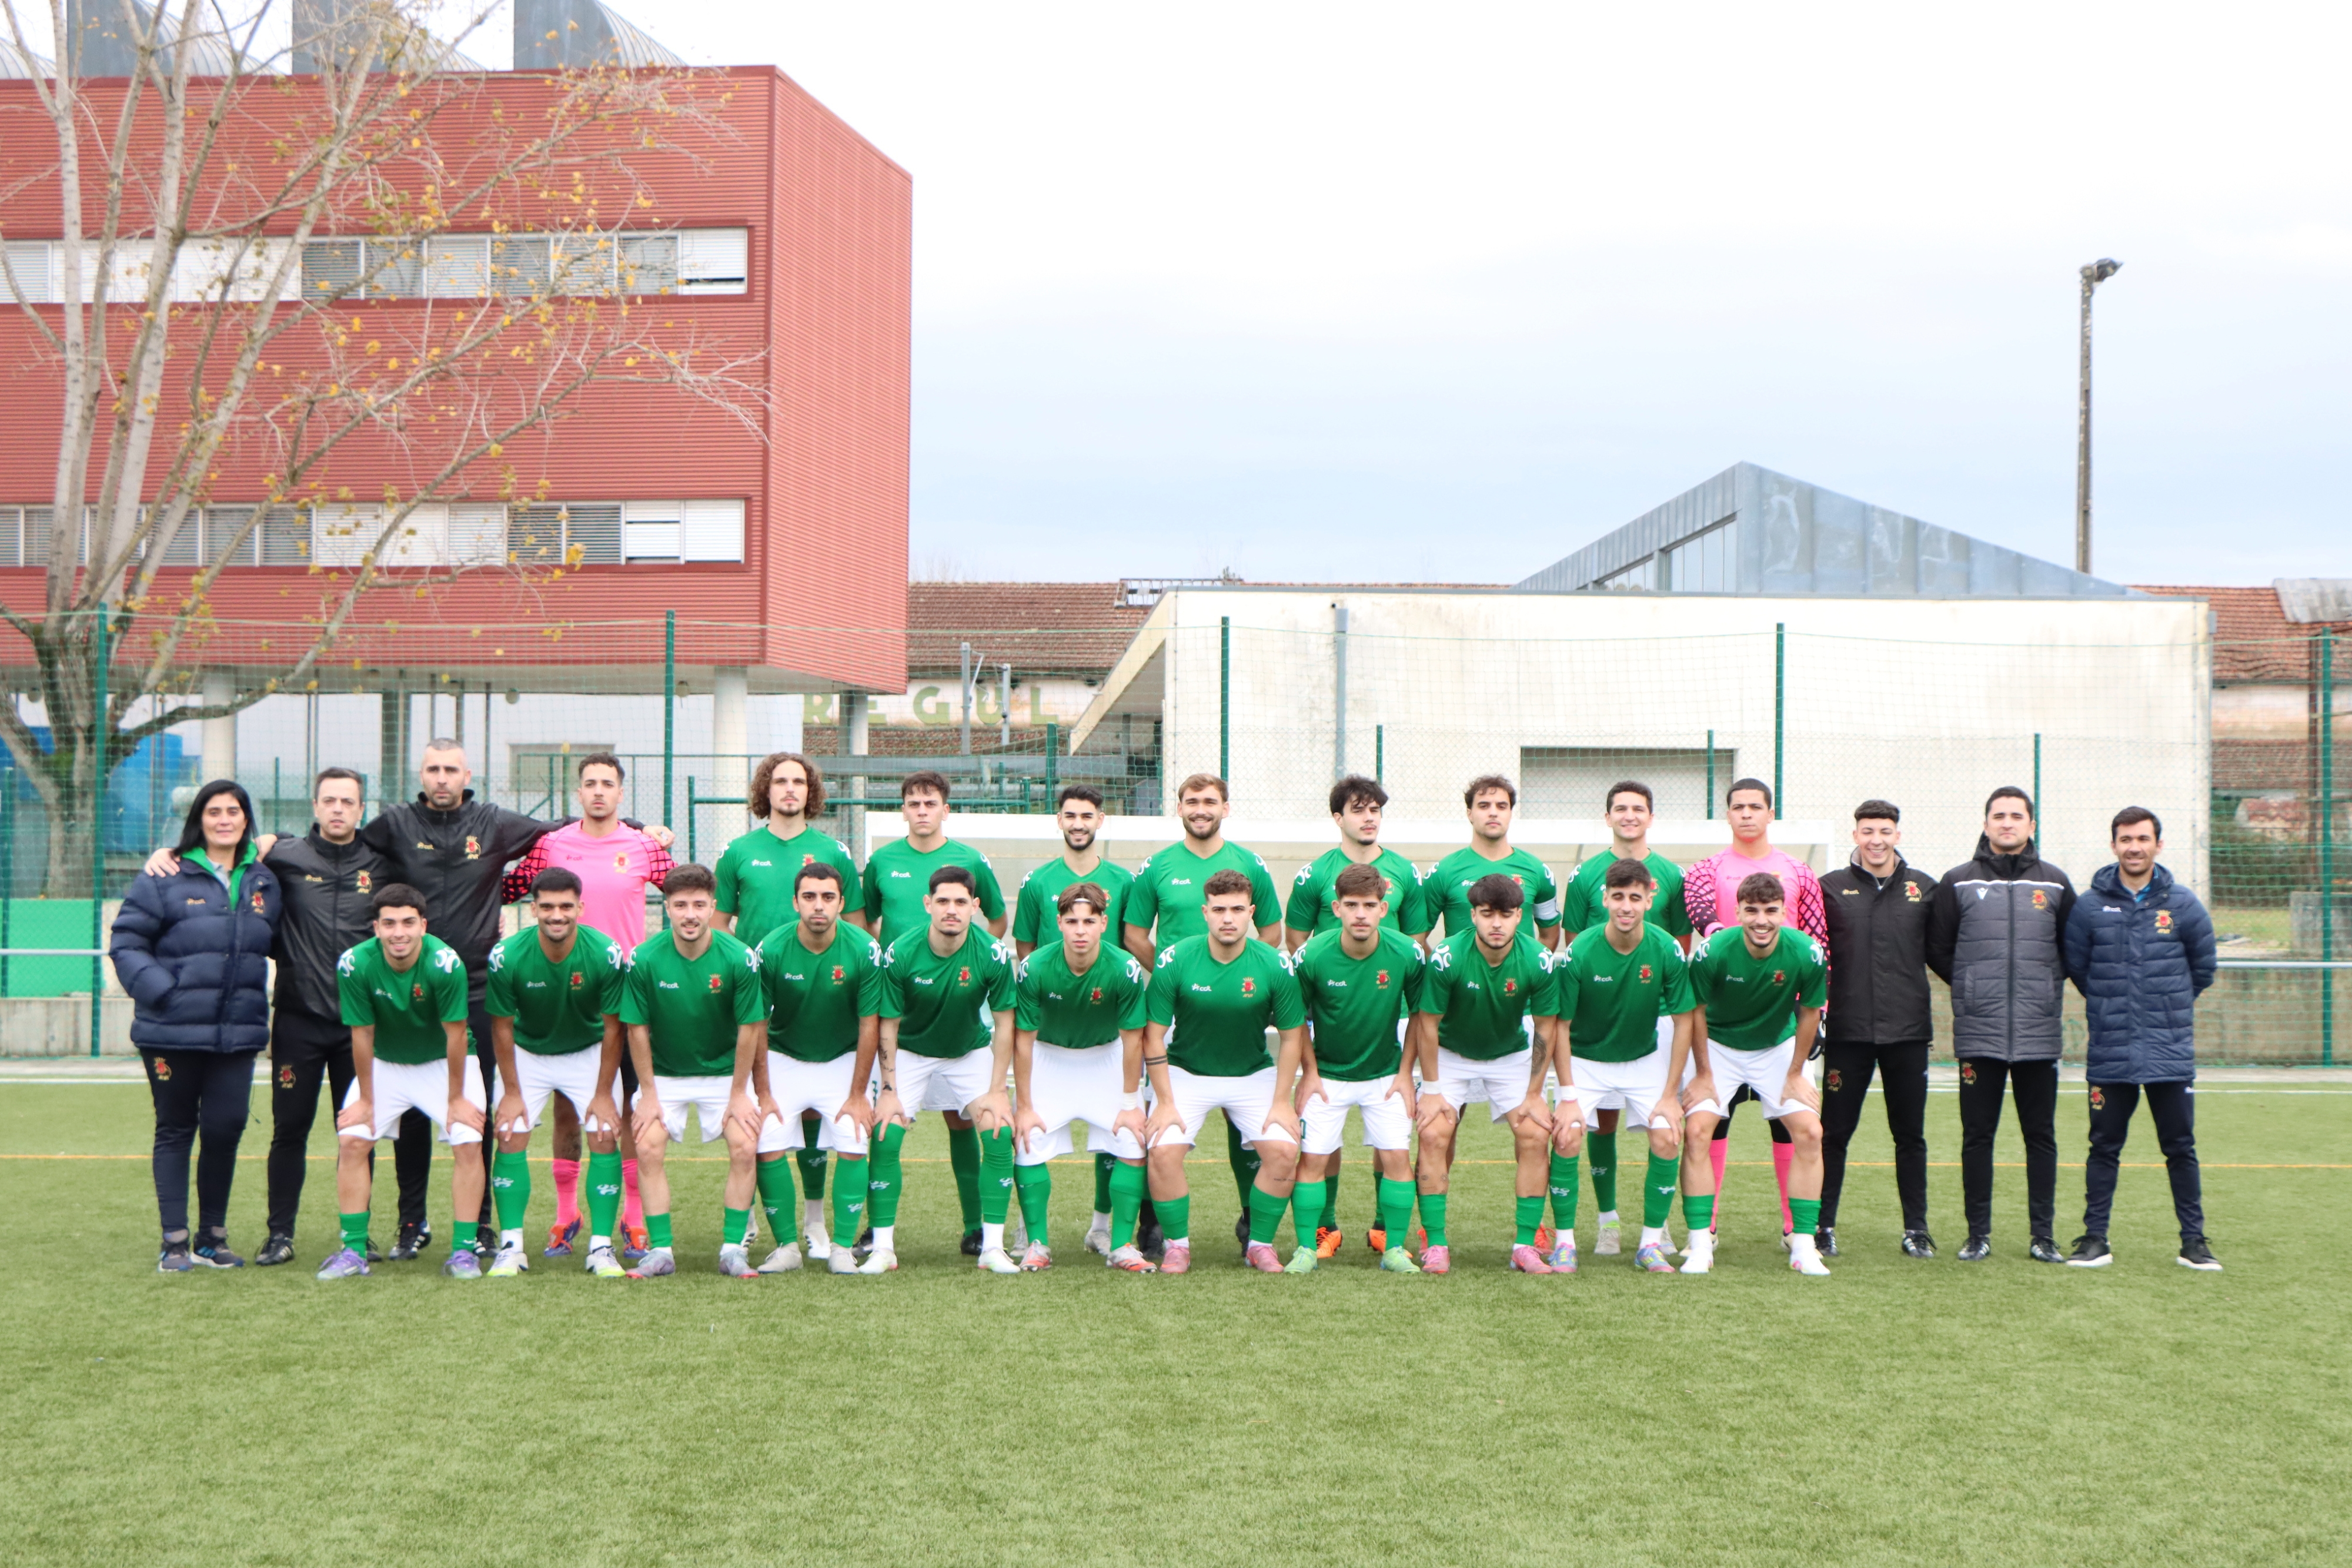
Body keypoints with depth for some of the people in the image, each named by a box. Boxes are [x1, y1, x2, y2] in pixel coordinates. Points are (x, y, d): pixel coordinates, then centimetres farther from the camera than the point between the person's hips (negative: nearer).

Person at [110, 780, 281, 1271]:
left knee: (226, 1129, 2)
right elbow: (125, 942, -4)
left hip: (238, 1033, 3)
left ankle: (212, 1236, 18)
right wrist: (160, 990, -14)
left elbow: (274, 945, 22)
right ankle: (175, 1241, 13)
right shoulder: (165, 879, -4)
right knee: (175, 1131, 7)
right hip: (173, 1031, -3)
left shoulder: (264, 883, 10)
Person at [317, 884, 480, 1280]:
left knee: (468, 1140, -17)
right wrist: (366, 1099, -5)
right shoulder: (355, 965, -24)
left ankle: (464, 1250, -7)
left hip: (444, 1063, -2)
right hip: (385, 1064, 2)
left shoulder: (445, 964, -30)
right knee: (351, 1141, -10)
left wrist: (456, 1099, -13)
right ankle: (353, 1251, 0)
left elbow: (455, 1034, -20)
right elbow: (362, 1034, -13)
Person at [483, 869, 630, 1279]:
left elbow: (612, 1028, -14)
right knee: (510, 1136, -11)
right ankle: (511, 1246, -3)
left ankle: (602, 1246, -5)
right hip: (527, 1054, 0)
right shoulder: (507, 956, -24)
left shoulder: (607, 955, -25)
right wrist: (512, 1092, -8)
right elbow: (502, 1027, -11)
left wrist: (604, 1094, -11)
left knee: (605, 1137, -11)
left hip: (589, 1053, 0)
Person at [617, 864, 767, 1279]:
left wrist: (739, 1094, -7)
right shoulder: (644, 959, -18)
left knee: (744, 1147, -14)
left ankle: (733, 1250, -3)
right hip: (664, 1073, 1)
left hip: (724, 1072, 0)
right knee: (648, 1149, -14)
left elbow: (749, 1029, -11)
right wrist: (648, 1093, -7)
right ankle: (661, 1251, -5)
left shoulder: (740, 958, -19)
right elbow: (637, 1028, -8)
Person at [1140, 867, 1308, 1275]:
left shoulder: (1275, 965, -14)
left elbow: (1292, 1036, -4)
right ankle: (1177, 1246, -1)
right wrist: (1166, 1101, -12)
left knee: (1283, 1151, -17)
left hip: (1254, 1074, 1)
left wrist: (1281, 1102, -7)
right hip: (1187, 1072, -1)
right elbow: (1154, 1034, -9)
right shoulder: (1175, 960, -16)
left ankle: (1259, 1244, 5)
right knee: (1162, 1150, -21)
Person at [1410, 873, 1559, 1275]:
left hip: (1512, 1057, 1)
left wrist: (1534, 1094, -7)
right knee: (1434, 1135, -16)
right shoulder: (1446, 958, -28)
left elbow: (1545, 1028, -10)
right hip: (1451, 1055, -1)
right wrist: (1431, 1090, -12)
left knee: (1535, 1135, -12)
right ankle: (1436, 1243, -7)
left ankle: (1526, 1245, -3)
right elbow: (1427, 1023, -15)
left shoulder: (1538, 962, -23)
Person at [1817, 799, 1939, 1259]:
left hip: (1908, 1031, 1)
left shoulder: (1923, 888, 6)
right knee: (1834, 1133, 3)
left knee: (1910, 1135, 7)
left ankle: (1916, 1230, 16)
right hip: (1847, 1030, -1)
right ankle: (1823, 1227, 10)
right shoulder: (1831, 888, 3)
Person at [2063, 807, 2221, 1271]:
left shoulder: (2184, 906, 1)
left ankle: (2193, 1241, 14)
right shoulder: (2089, 907, -1)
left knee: (2180, 1148, 5)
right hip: (2110, 1054, 0)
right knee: (2105, 1147, 6)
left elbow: (2203, 969, 13)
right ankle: (2095, 1238, 13)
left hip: (2171, 1053, 0)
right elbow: (2076, 967, 11)